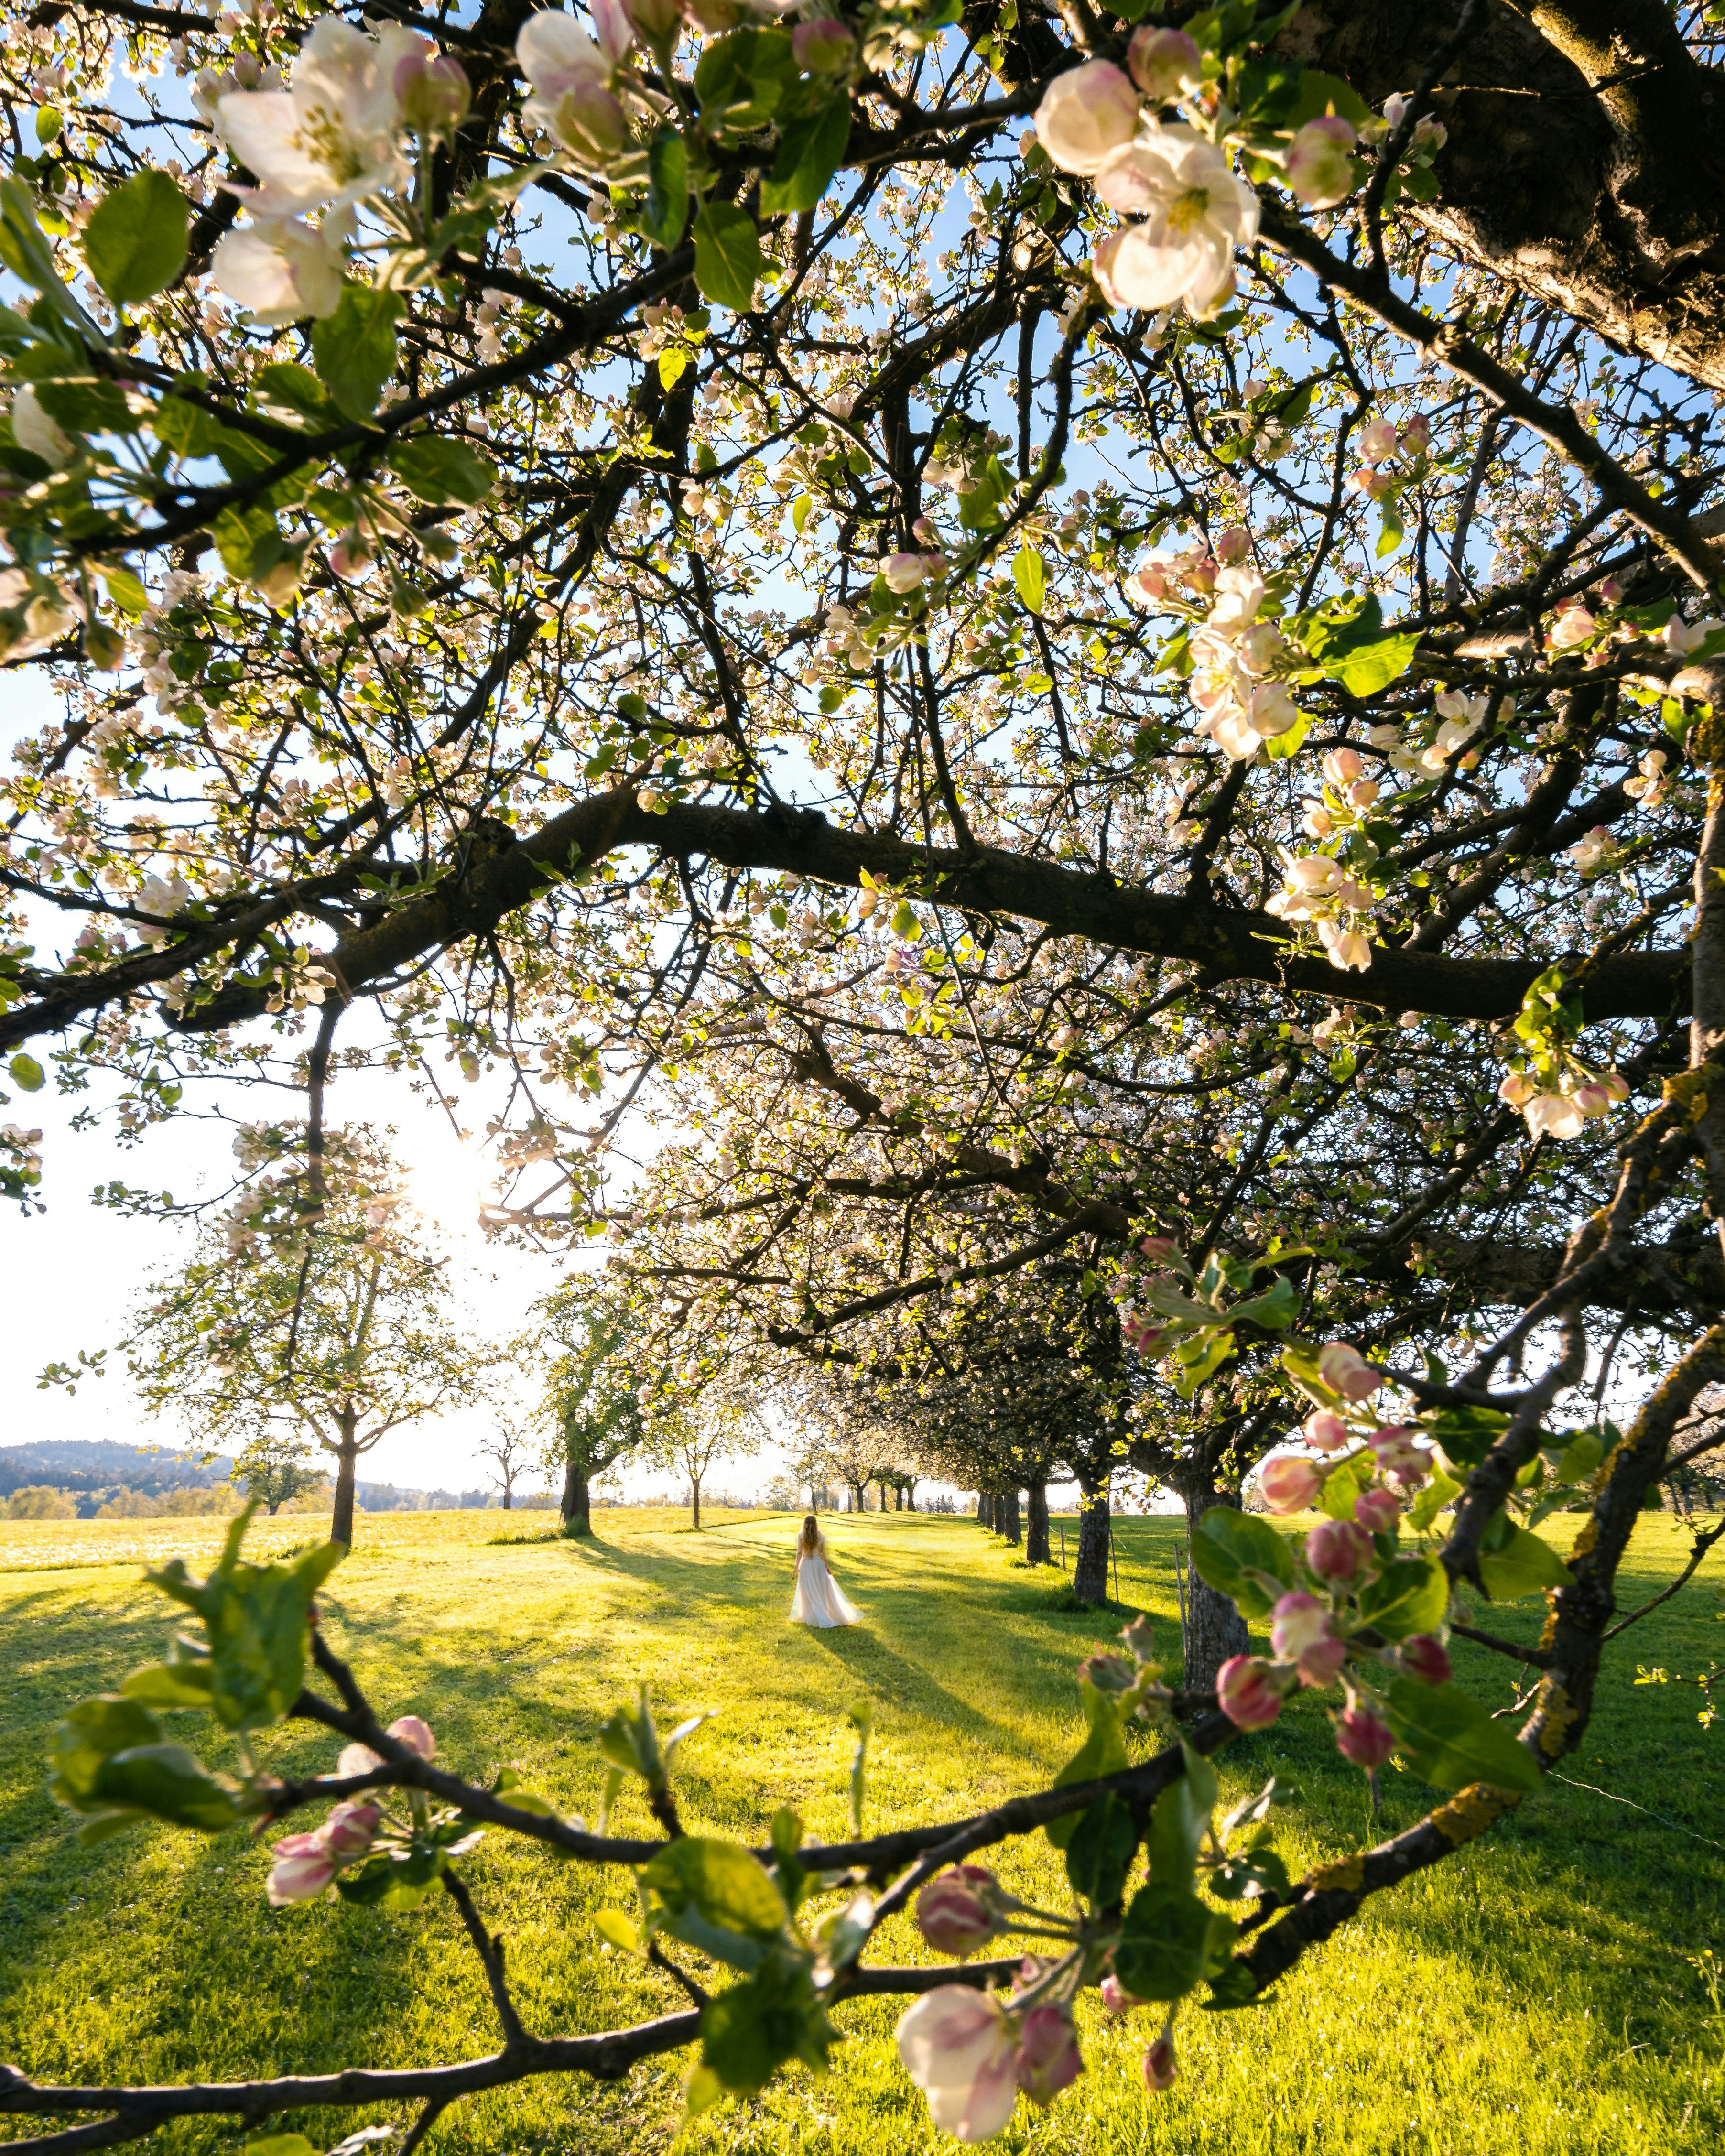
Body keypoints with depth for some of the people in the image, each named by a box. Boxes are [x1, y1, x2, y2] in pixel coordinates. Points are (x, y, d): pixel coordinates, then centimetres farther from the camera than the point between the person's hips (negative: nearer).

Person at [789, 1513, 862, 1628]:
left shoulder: (801, 1536, -8)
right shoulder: (821, 1536, -3)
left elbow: (799, 1553, -9)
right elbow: (823, 1553, 2)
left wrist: (796, 1567, -2)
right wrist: (827, 1567, 12)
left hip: (806, 1565, -2)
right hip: (818, 1564, 2)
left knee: (810, 1593, 6)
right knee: (823, 1592, 13)